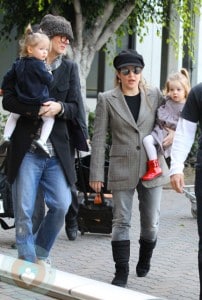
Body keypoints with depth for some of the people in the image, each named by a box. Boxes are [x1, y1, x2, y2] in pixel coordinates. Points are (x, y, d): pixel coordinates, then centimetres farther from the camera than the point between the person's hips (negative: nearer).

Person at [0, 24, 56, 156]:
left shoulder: (18, 64, 7)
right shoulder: (38, 64, -15)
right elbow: (48, 80, -15)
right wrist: (50, 75, 8)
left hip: (22, 100, 6)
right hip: (39, 100, -6)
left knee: (13, 116, 28)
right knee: (49, 119, 8)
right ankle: (42, 140, -12)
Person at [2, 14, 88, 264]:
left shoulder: (69, 68, 11)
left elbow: (75, 108, 7)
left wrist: (59, 108, -16)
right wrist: (37, 110, -18)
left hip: (57, 150, 3)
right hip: (26, 149, -2)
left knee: (61, 205, -4)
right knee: (24, 210, -3)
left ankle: (40, 255, 18)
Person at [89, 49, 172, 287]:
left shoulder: (154, 95, 5)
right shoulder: (107, 100, -1)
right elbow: (98, 138, -1)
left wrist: (173, 133, -4)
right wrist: (96, 174, -5)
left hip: (152, 168, 2)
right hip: (122, 169, -2)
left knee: (151, 221, 8)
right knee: (121, 221, -2)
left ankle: (144, 260, 33)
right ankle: (121, 273, 5)